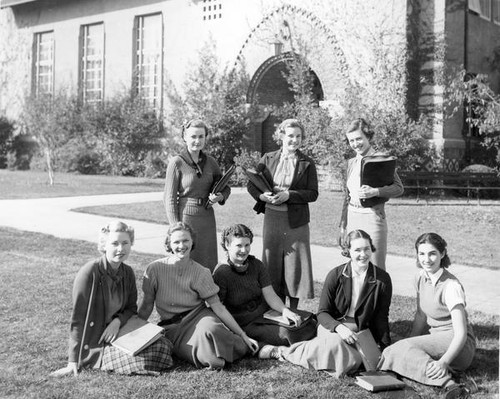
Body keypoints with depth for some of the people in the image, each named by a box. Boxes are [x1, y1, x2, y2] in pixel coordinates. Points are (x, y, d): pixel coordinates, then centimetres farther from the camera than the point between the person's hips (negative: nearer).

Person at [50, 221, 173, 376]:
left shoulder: (128, 273, 3)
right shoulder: (89, 273, -18)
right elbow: (77, 318, -17)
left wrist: (118, 321, -11)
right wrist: (73, 362, -18)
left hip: (117, 334, 7)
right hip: (94, 345, -7)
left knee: (164, 346, -10)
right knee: (145, 359, -23)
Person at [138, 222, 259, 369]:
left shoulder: (200, 273, -4)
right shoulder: (155, 269, -6)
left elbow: (218, 307, -3)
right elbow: (146, 306, 4)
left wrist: (243, 335, -5)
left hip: (199, 315, 1)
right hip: (173, 327, -1)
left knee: (211, 330, -38)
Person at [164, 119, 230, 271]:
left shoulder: (210, 162, 6)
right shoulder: (177, 163, -7)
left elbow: (225, 187, 18)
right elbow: (169, 198, -7)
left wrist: (220, 196, -6)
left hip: (207, 218, 5)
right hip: (185, 217, -4)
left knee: (208, 264, 8)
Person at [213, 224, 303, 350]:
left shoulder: (256, 265, 6)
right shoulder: (221, 273, -11)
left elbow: (270, 295, 0)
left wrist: (285, 310, -20)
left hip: (265, 315, 7)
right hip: (244, 324, -7)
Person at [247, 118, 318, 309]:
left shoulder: (307, 163, 1)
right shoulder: (268, 158, 6)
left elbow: (313, 194, -4)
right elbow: (251, 184, 8)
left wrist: (289, 195, -16)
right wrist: (261, 195, -12)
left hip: (296, 221, -2)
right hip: (271, 218, 2)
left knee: (295, 263, 1)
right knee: (272, 264, 6)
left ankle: (293, 310, 13)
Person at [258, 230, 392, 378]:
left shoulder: (383, 279, -2)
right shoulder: (335, 275, -5)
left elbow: (381, 317, 6)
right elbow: (322, 313, -5)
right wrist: (338, 327, -25)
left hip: (361, 332, 2)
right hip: (333, 327, -1)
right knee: (336, 343, -39)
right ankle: (287, 352, -16)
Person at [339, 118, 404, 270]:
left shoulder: (380, 158, -4)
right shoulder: (351, 162, 14)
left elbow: (398, 187, -8)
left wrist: (375, 192, -24)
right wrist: (343, 225, 19)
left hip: (372, 216, -6)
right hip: (352, 217, 6)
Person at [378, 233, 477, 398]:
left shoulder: (451, 286, -20)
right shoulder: (421, 277, 3)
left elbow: (461, 333, -26)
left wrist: (444, 362, -40)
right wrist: (409, 342, 3)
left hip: (457, 345, -7)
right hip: (434, 338, 7)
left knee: (405, 348, -30)